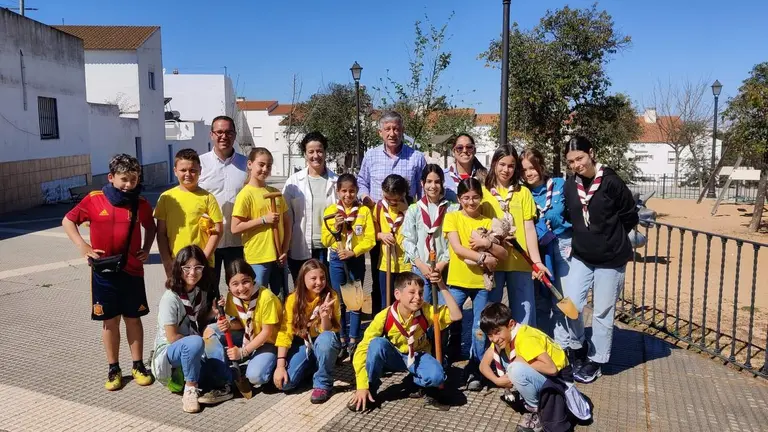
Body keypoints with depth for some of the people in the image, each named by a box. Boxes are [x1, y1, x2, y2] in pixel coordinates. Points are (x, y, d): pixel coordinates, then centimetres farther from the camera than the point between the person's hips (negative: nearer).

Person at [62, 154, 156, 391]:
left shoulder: (141, 203, -1)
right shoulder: (94, 200, -7)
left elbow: (150, 227, 16)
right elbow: (68, 221, 4)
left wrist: (146, 248, 0)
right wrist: (82, 245, -9)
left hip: (132, 271, 1)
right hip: (104, 272, -1)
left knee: (133, 318, 11)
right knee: (109, 320, 9)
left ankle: (138, 365, 22)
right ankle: (113, 369, 21)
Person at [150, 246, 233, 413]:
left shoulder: (201, 292, 1)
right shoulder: (170, 298, -20)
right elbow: (172, 337, -20)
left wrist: (214, 312, -8)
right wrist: (200, 342, -14)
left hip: (195, 352, 6)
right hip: (169, 351, -6)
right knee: (195, 343, -38)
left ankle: (222, 385, -21)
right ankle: (190, 389, -19)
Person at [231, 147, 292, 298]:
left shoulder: (275, 192, 8)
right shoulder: (246, 194, -9)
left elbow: (287, 222, 12)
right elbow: (235, 228, -12)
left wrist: (285, 250, 1)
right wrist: (264, 219, -16)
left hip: (277, 256, 6)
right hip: (257, 258, -5)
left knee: (282, 300, 15)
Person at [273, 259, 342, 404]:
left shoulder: (331, 296, -16)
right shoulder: (293, 299, -12)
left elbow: (329, 332, -18)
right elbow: (285, 332, -12)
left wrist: (325, 316, -39)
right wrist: (280, 365, -20)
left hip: (323, 344, -2)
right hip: (301, 343, 2)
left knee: (326, 338, -38)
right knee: (284, 383, -20)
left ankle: (323, 384, -15)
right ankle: (310, 367, 14)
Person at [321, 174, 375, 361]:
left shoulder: (364, 210, -4)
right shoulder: (331, 210, 0)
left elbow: (370, 238, -8)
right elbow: (325, 241, -2)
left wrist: (353, 252, -19)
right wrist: (335, 228, -19)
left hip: (357, 259, -1)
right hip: (337, 259, 1)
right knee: (339, 302, 7)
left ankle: (353, 342, 15)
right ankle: (342, 342, 17)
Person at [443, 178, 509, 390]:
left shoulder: (488, 221, 4)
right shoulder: (452, 218, -1)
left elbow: (503, 255, 0)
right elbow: (457, 248, -13)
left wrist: (488, 244, -18)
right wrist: (483, 258, -20)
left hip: (483, 283, 2)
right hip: (457, 281, -1)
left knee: (480, 330, 6)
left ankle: (474, 372, 20)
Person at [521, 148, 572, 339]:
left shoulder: (559, 184, 1)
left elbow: (557, 214, -8)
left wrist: (538, 231, -12)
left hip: (562, 245, -3)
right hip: (538, 250, 3)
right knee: (540, 301, 9)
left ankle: (561, 347, 7)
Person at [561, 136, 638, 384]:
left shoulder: (611, 182, -15)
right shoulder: (570, 186, -1)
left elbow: (631, 217, -5)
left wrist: (609, 237, 1)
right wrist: (585, 236, 3)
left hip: (611, 258, -4)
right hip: (581, 256, 4)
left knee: (602, 312, 7)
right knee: (570, 304, -5)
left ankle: (595, 361, 23)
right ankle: (578, 348, 20)